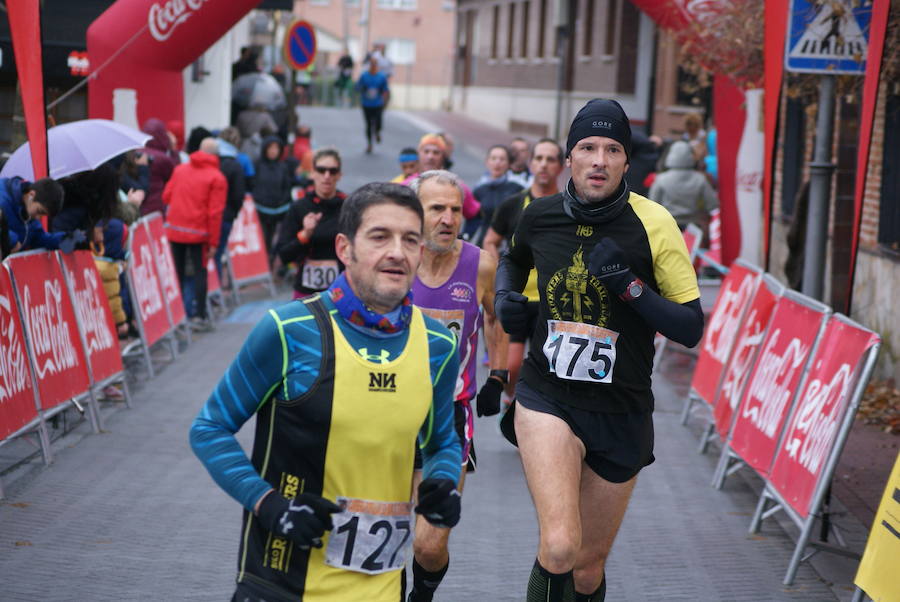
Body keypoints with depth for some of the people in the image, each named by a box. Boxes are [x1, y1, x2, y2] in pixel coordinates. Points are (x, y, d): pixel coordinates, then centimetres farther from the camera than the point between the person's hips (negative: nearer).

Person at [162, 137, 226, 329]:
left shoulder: (180, 169, 7)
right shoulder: (217, 178, -7)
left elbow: (166, 196, 11)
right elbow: (215, 212, -11)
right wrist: (213, 242, -8)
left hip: (174, 229, 4)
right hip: (198, 233, -4)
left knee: (177, 271, 13)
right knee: (200, 271, 4)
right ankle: (199, 316, 1)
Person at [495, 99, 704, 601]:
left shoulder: (654, 224, -10)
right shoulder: (540, 216, -2)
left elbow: (691, 328, -10)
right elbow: (514, 259, 24)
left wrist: (630, 284, -23)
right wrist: (506, 297, 4)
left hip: (621, 414, 0)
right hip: (547, 397, 0)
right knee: (559, 547, -24)